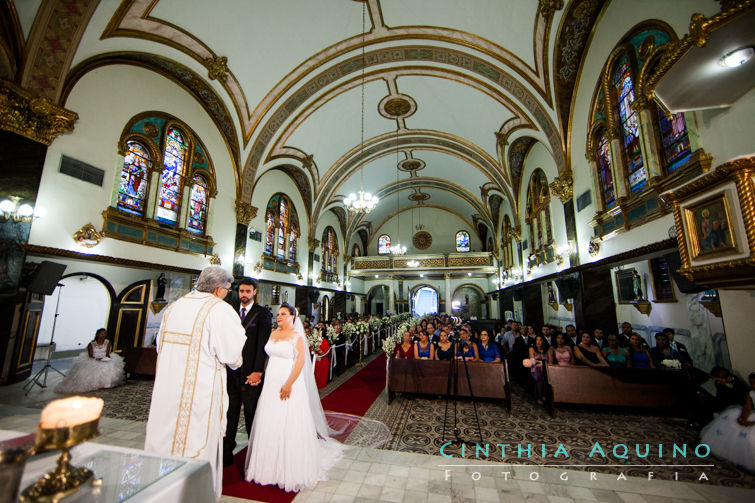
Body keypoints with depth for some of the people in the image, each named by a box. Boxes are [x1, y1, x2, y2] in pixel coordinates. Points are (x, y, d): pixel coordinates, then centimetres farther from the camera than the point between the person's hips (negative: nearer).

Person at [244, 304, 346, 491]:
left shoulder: (297, 337, -8)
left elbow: (301, 361, -15)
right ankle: (270, 467, 29)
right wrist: (263, 376, 7)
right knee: (269, 425, 12)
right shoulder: (273, 334, 10)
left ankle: (291, 470, 16)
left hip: (289, 385, -6)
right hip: (270, 384, 6)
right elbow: (270, 356, 14)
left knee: (289, 426, 0)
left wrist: (289, 384, -21)